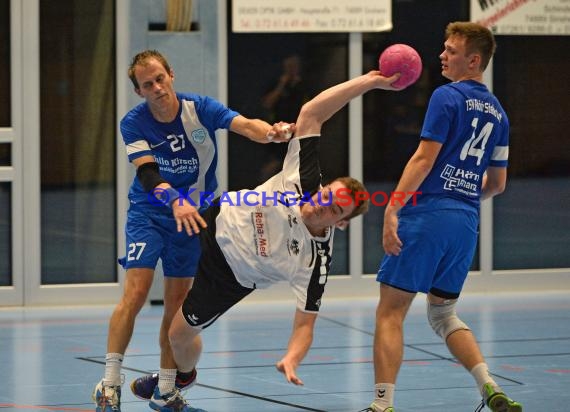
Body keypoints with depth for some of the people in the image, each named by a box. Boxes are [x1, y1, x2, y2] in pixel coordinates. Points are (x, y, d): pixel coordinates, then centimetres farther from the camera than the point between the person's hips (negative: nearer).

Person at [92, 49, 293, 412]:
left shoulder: (200, 109, -14)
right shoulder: (134, 123, -15)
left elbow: (244, 125, -30)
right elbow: (147, 172, -28)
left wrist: (270, 133, -53)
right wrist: (175, 201, -47)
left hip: (191, 214, 2)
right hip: (148, 214, -1)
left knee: (177, 300, 5)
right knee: (136, 292, -16)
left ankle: (167, 382, 18)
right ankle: (110, 383, -12)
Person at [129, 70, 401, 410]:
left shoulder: (315, 262, -30)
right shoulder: (303, 178, -27)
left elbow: (305, 323, -26)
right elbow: (310, 113, -29)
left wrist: (292, 358, -46)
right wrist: (369, 81, -36)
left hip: (226, 276, -2)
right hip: (215, 219, 2)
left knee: (181, 333, 8)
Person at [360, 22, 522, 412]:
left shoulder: (447, 97, -6)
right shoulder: (497, 112, 15)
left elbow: (424, 158, -15)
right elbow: (497, 183, 19)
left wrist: (392, 209, -17)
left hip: (427, 215, -7)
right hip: (466, 223, 7)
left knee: (391, 312, -1)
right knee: (443, 312, 20)